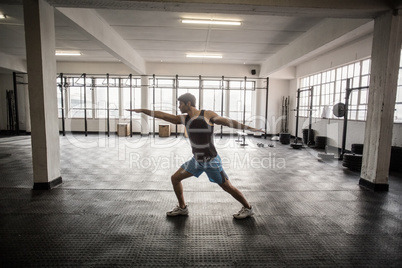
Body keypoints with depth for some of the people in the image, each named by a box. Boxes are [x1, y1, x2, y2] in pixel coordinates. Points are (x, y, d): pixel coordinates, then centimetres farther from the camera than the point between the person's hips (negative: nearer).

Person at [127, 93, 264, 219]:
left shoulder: (208, 115, -11)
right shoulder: (183, 118, 3)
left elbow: (229, 122, -7)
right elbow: (162, 115, 5)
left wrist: (249, 128, -10)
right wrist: (142, 110, 6)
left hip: (211, 161, -6)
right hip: (196, 160, 6)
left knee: (227, 187, 0)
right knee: (175, 178, 7)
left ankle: (248, 208, 23)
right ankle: (182, 208, 25)